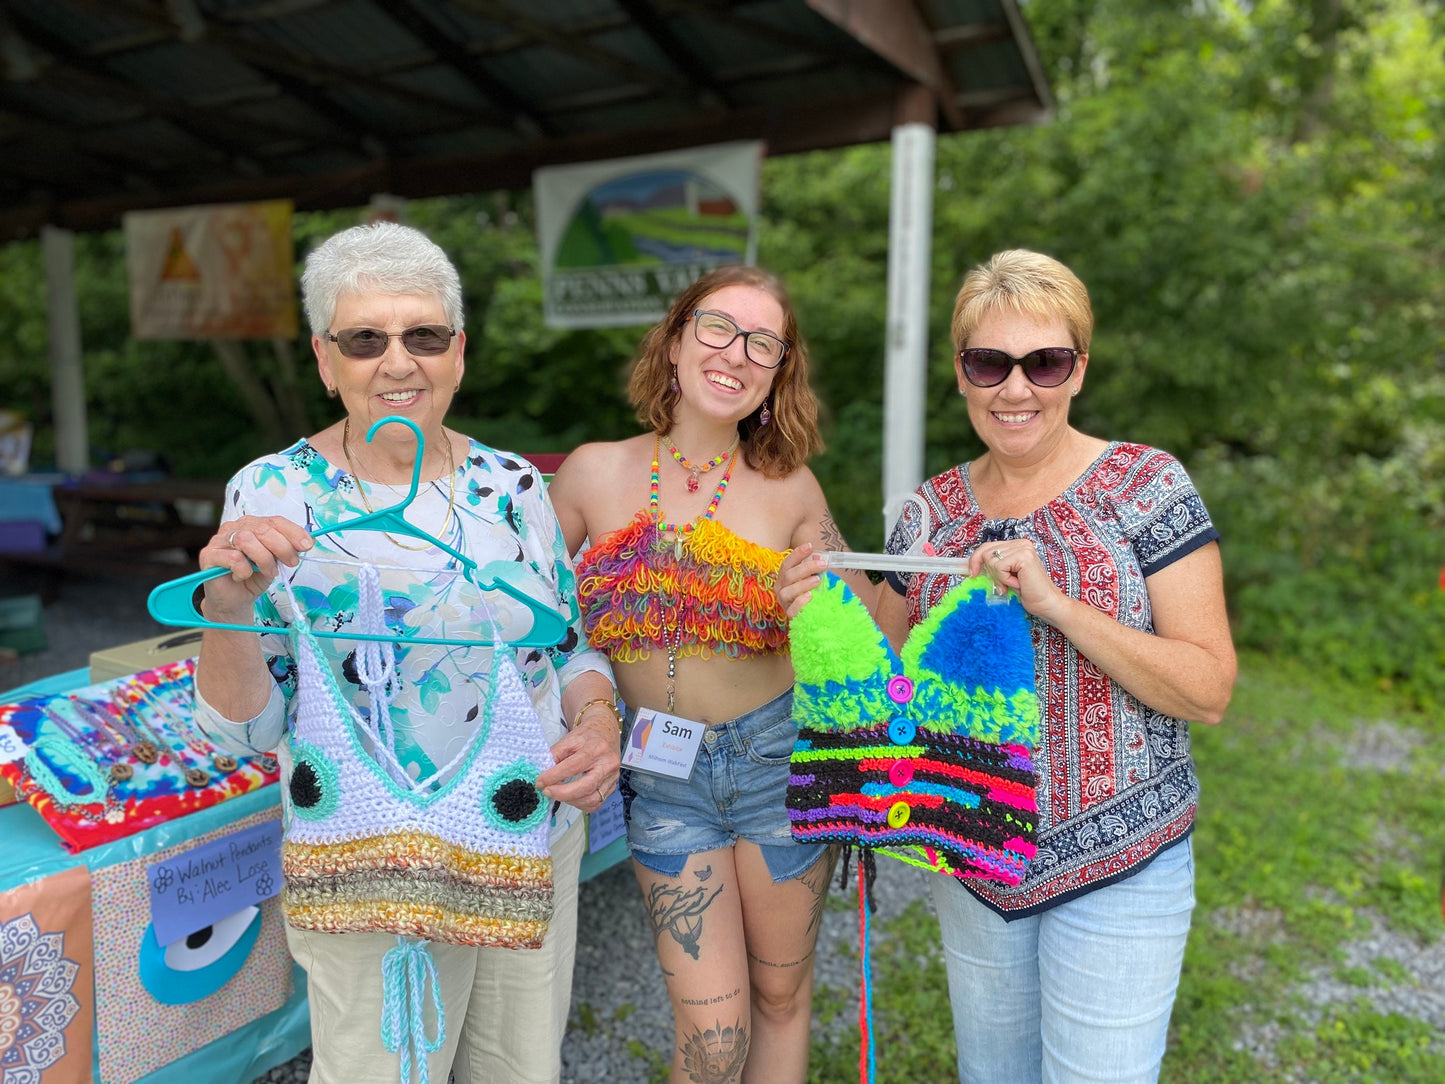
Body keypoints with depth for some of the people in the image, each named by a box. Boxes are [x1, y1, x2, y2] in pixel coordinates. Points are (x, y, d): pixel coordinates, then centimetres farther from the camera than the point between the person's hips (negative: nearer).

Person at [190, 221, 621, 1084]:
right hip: (369, 885, -3)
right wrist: (226, 607, -26)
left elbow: (570, 645, 9)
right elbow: (243, 728, -9)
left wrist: (598, 718, -11)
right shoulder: (274, 494, -10)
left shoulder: (514, 483, -1)